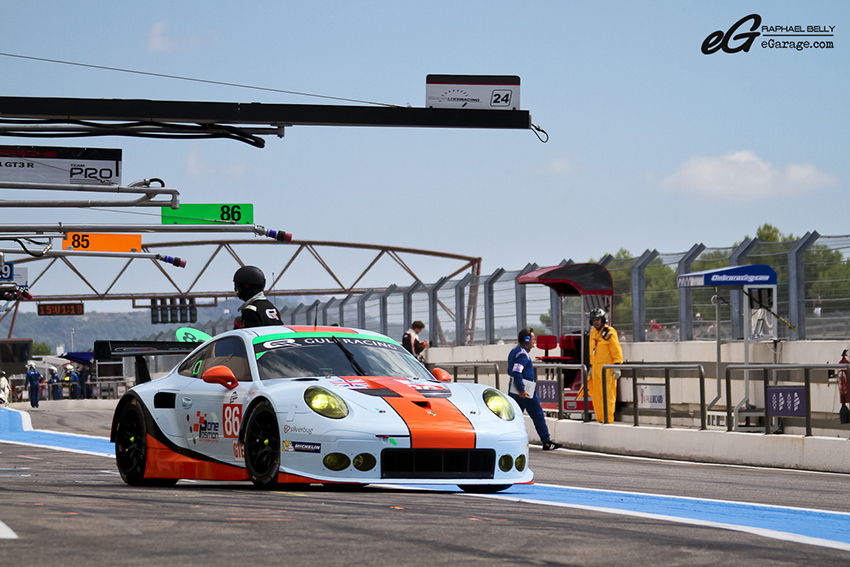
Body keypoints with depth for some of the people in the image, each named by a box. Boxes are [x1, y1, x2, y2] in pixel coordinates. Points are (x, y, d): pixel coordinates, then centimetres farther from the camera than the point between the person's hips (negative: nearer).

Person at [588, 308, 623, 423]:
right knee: (596, 396, 7)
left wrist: (617, 367, -17)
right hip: (596, 368, 8)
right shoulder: (593, 333, 15)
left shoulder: (609, 332, -8)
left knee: (608, 395, -8)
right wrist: (591, 367, 25)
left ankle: (608, 420, -8)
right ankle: (600, 419, 14)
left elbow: (617, 350, -11)